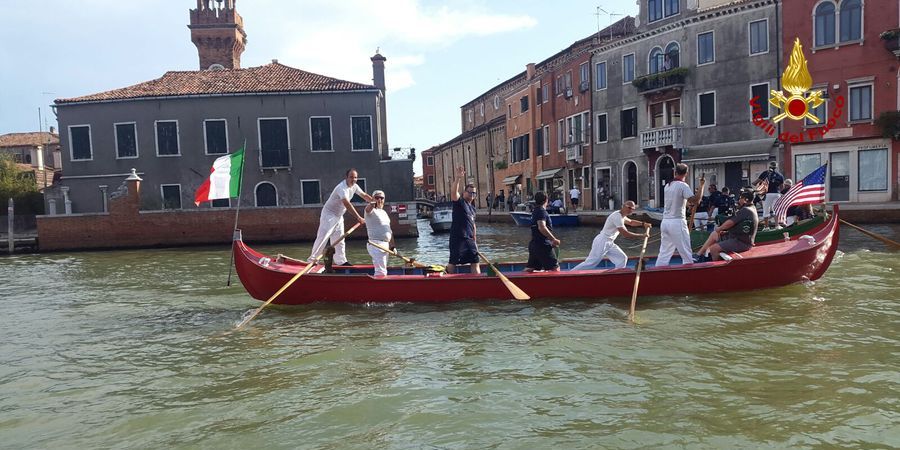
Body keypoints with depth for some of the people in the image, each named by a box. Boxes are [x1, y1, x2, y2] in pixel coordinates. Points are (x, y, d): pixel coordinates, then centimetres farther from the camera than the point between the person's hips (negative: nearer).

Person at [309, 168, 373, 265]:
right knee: (322, 237, -10)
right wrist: (359, 217, -43)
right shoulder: (342, 188, -28)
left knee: (339, 240, 10)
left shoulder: (354, 186, 1)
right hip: (329, 214, -8)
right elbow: (347, 204, -39)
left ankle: (341, 261, 15)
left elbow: (364, 195, 14)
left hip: (339, 216, 9)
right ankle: (312, 260, -6)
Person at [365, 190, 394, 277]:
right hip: (376, 244, -9)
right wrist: (373, 203, -51)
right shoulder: (371, 211, -4)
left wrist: (392, 246, 17)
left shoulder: (384, 212, 20)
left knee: (383, 271, 15)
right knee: (381, 272, -17)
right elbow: (368, 208, -31)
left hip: (385, 245, 9)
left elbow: (389, 231, 22)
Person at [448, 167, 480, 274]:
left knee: (475, 262, 6)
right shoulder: (459, 202, -3)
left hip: (469, 239, 8)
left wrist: (474, 241, 22)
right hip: (457, 238, -7)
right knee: (453, 263, -1)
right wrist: (458, 178, -38)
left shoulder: (472, 207, 19)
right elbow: (454, 193, -25)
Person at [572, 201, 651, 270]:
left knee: (622, 258, 5)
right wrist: (641, 236, -15)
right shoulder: (617, 217, -20)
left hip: (609, 243, 10)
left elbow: (631, 222, 33)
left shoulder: (621, 215, 11)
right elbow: (625, 233, -23)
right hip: (602, 242, -10)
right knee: (590, 263, -10)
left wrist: (643, 224, 20)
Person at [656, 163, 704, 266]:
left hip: (665, 222, 7)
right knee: (686, 252, 0)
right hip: (677, 222, -7)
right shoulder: (683, 185, -10)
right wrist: (702, 185, -12)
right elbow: (696, 199, -21)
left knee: (664, 252, 10)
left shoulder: (667, 186, 13)